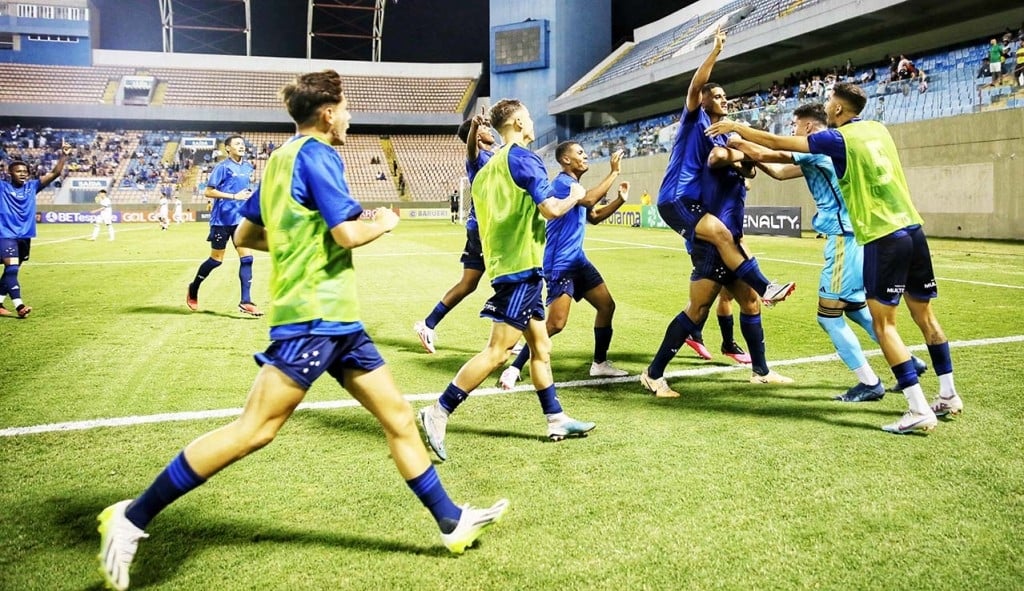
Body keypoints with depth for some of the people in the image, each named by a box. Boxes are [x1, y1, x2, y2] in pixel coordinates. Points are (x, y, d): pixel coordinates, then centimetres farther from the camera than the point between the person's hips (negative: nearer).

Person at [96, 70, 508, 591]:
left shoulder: (281, 159, 17)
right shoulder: (317, 155, -9)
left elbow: (244, 236, 21)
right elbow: (348, 234, -17)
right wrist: (385, 223, 2)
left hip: (335, 318, 10)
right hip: (314, 313, -10)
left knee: (399, 418, 10)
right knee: (254, 431, -8)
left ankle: (451, 523, 18)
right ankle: (132, 517, 2)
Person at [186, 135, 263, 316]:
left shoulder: (247, 168, 11)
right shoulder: (223, 167, -8)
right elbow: (208, 192, -12)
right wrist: (234, 196, -18)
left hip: (241, 219, 5)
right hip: (222, 219, -5)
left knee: (246, 258, -6)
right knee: (216, 260, 4)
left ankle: (245, 302, -5)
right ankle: (193, 289, 29)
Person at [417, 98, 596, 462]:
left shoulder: (488, 167, 16)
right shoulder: (523, 158, -10)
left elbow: (483, 222, 20)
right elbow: (551, 209, -17)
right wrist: (575, 196, 1)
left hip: (506, 264, 10)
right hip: (521, 266, -10)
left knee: (541, 346, 14)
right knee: (498, 351, -9)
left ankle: (556, 420, 21)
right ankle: (438, 413, -7)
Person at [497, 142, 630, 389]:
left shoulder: (573, 184, 16)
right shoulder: (562, 182, -15)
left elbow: (594, 217, 25)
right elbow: (589, 200, -33)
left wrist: (619, 200, 11)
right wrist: (614, 172, -25)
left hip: (578, 260, 10)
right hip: (559, 264, -10)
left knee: (607, 306, 12)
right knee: (555, 324, -16)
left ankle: (600, 363, 24)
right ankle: (514, 369, -7)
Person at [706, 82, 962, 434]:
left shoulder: (839, 138, -5)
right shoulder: (878, 129, 15)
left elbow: (778, 143, -3)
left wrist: (735, 127, 8)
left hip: (883, 238, -7)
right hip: (913, 229, 7)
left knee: (883, 322, -3)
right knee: (924, 315, 15)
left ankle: (919, 410, -7)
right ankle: (948, 397, 24)